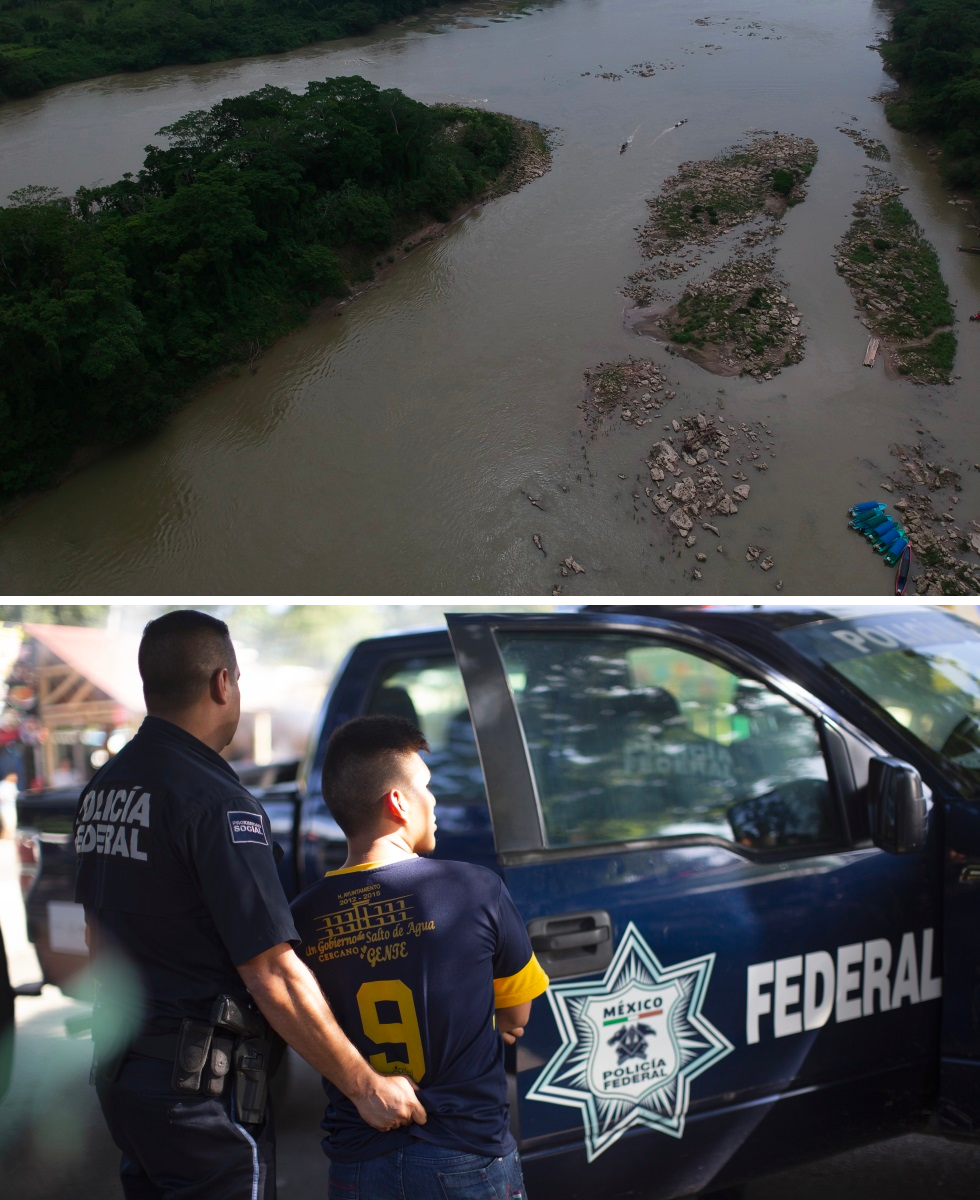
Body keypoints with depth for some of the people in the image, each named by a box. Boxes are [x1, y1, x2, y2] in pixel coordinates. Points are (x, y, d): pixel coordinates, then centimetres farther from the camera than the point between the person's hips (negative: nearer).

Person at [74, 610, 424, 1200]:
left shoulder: (101, 789, 7)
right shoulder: (215, 801, -21)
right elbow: (273, 975, -22)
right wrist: (367, 1087, -15)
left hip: (120, 1070, 9)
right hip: (200, 1087, -8)